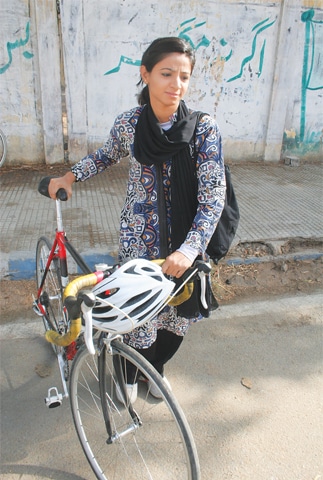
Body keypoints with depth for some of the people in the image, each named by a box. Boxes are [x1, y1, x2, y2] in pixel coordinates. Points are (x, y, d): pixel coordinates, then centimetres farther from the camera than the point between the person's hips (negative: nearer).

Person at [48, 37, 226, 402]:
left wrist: (190, 248, -27)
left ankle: (157, 366, 48)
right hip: (138, 242, 0)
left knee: (177, 317, 14)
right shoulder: (128, 123, -6)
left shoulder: (203, 127, -13)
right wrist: (70, 176, 3)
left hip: (184, 244, 0)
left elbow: (214, 196, -16)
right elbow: (106, 156, 16)